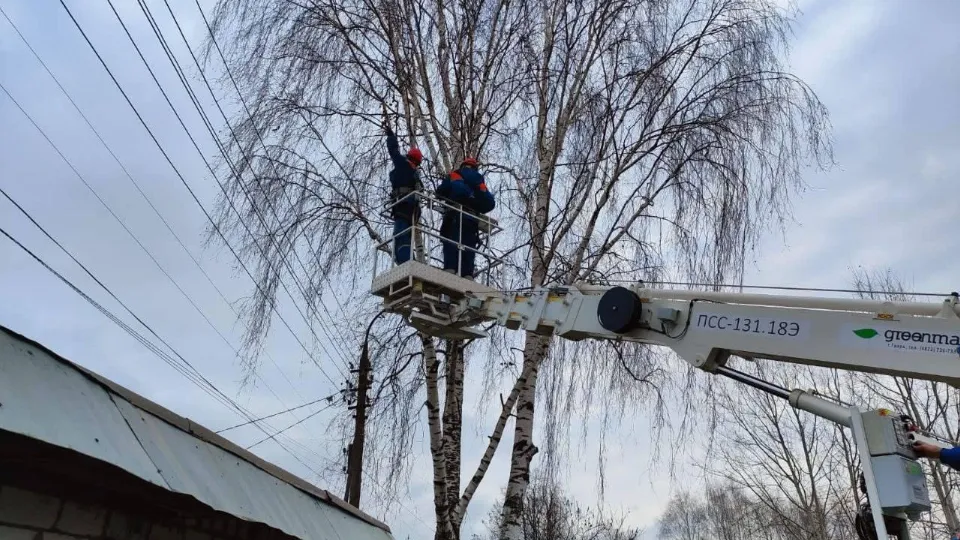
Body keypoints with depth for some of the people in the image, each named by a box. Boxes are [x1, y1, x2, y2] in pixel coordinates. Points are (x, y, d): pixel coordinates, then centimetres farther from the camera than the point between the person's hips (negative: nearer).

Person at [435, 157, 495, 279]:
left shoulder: (453, 175, 16)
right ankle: (468, 275, -12)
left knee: (451, 245, -10)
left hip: (454, 216, -2)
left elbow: (440, 192, 6)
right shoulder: (479, 181, 23)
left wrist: (449, 199, 26)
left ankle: (450, 270, -27)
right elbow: (490, 203, 14)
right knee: (469, 247, 0)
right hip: (472, 219, 2)